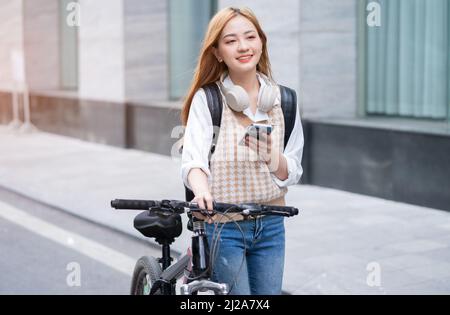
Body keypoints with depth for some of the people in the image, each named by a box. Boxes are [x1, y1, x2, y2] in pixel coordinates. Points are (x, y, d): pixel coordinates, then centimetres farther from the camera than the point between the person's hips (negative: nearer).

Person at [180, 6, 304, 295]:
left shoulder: (284, 100, 2)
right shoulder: (206, 99, -7)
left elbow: (293, 173, 2)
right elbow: (193, 161, -19)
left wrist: (273, 156, -18)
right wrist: (202, 190, -40)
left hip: (271, 227, 4)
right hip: (222, 226, -3)